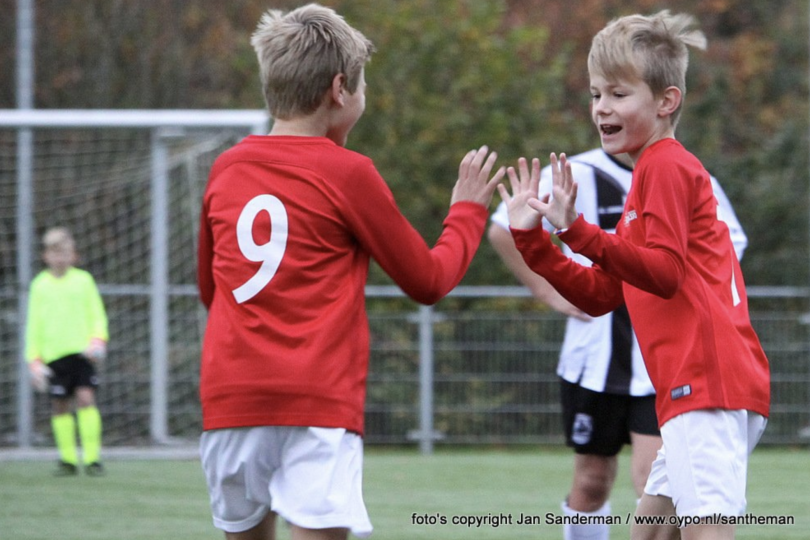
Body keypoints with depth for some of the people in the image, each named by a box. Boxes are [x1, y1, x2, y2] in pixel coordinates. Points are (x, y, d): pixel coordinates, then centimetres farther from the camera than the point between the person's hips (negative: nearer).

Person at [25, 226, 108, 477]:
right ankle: (68, 458, 12)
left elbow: (97, 315, 9)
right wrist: (34, 359, 3)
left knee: (86, 398, -13)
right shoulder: (40, 285, 7)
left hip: (82, 351, -1)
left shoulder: (83, 280, 6)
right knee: (60, 406, 2)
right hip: (54, 353, 1)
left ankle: (92, 457, -10)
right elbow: (33, 325, 10)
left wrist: (98, 339, -9)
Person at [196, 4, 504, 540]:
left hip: (229, 396, 5)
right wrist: (468, 211, 23)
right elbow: (428, 280, 7)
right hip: (319, 404, -5)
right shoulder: (347, 172, -2)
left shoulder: (226, 169, 11)